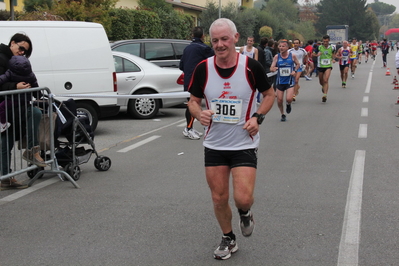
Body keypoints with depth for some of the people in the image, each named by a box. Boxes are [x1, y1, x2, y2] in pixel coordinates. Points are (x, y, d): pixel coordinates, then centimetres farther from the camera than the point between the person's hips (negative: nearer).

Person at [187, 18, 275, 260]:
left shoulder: (251, 66, -11)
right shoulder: (203, 68, -5)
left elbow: (269, 94, 4)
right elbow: (194, 100, 7)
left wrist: (258, 117, -11)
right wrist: (199, 114, -16)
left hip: (244, 143, -2)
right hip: (214, 144, 3)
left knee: (243, 198, -12)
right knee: (219, 198, 9)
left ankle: (245, 213, 26)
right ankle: (228, 240, 33)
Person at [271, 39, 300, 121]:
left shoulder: (292, 56, -3)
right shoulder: (276, 57, -2)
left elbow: (298, 64, 12)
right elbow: (271, 68, -3)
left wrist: (295, 71, -6)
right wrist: (274, 68, -27)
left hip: (290, 81, -2)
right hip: (280, 81, 2)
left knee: (289, 99, -17)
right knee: (279, 100, 3)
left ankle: (288, 104, 21)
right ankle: (282, 114, 28)